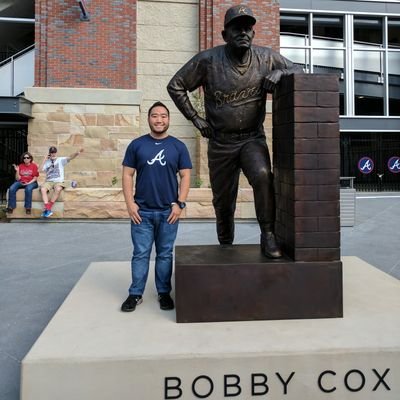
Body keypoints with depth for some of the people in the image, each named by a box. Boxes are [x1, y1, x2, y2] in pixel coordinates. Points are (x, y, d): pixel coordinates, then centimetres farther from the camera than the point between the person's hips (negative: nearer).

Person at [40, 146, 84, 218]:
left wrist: (77, 153, -26)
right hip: (49, 181, 2)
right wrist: (44, 159, 3)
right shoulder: (47, 162, 16)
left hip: (58, 181, -2)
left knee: (58, 189, -37)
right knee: (43, 189, -31)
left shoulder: (61, 160, 10)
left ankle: (47, 208, -29)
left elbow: (70, 157, -7)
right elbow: (41, 169, 1)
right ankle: (48, 209, -35)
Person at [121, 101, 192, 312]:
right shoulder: (137, 144, 4)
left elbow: (185, 176, 3)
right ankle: (136, 293, 16)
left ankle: (164, 293, 21)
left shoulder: (178, 146, 4)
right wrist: (130, 203, -6)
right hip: (142, 211, 0)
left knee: (165, 254, 9)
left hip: (168, 211, 0)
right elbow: (127, 175, 4)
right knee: (140, 254, 6)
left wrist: (179, 203, -7)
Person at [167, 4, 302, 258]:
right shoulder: (208, 60, -9)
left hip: (253, 138, 0)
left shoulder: (266, 58, -4)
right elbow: (175, 86, 0)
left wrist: (280, 73, -17)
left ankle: (268, 235, -16)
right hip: (220, 142, 0)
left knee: (262, 175, -31)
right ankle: (226, 247, 37)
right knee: (223, 201, 10)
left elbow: (298, 71, 6)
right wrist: (195, 118, -5)